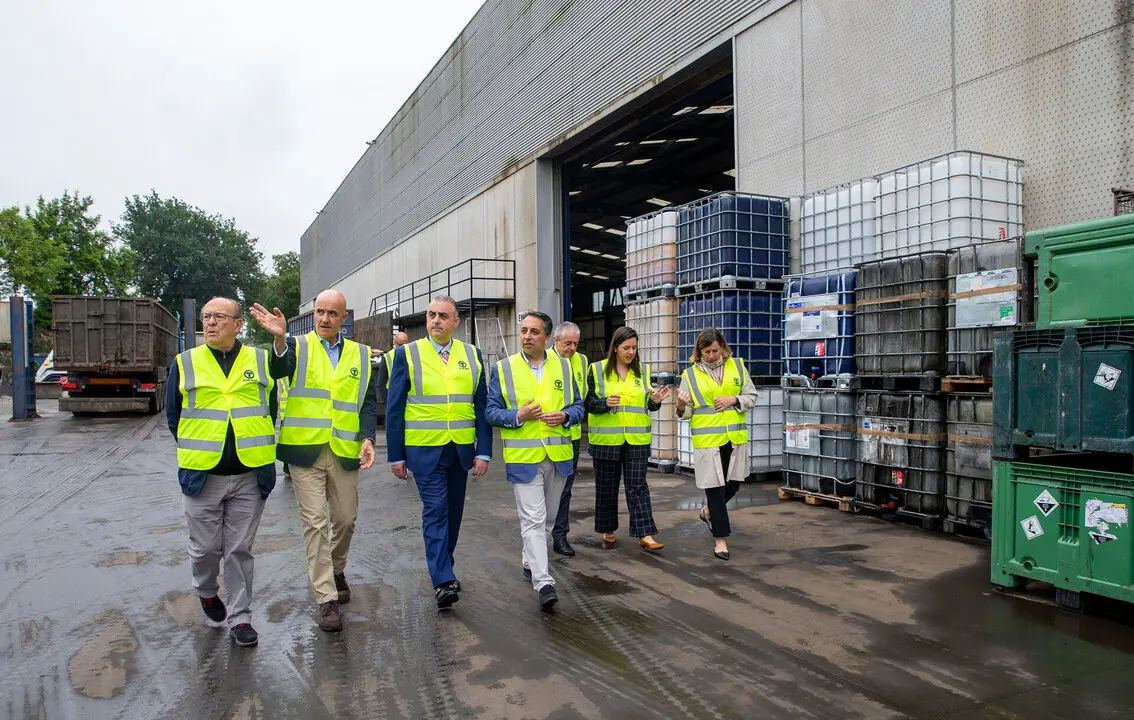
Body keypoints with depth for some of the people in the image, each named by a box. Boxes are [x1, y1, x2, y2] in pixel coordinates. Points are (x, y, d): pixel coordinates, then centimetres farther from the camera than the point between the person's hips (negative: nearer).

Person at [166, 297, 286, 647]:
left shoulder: (261, 360, 4)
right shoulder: (184, 363, 4)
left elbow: (273, 406, 14)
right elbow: (173, 416, 11)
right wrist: (198, 450, 8)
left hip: (250, 476, 0)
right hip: (202, 476, 1)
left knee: (240, 550, 6)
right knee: (205, 547, 10)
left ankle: (240, 618, 18)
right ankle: (206, 591, 41)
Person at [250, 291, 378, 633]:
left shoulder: (360, 355, 9)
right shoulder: (298, 346, 1)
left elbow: (368, 401, 7)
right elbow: (281, 368, -22)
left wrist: (368, 437, -9)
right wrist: (280, 339, -43)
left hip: (344, 451, 3)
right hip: (305, 449, -3)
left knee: (346, 519, 13)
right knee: (315, 524, -2)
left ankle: (335, 570, 40)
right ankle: (327, 598, 7)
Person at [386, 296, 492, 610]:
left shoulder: (472, 356, 5)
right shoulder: (407, 354, -1)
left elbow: (481, 406, 5)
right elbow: (394, 408, -1)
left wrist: (483, 451, -1)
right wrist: (396, 455, -3)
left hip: (461, 450, 3)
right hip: (424, 450, -3)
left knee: (453, 512, 14)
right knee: (435, 511, -8)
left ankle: (443, 567, 32)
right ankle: (443, 581, -6)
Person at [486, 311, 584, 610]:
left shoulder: (563, 366, 7)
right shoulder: (503, 369, 0)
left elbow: (578, 406, 11)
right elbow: (492, 411, 0)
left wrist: (564, 416, -11)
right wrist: (518, 416, -17)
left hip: (558, 455, 4)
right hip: (523, 457, -4)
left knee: (547, 517, 17)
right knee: (533, 519, -8)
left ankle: (531, 562, 38)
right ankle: (543, 582, -8)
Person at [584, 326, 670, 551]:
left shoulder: (643, 370, 8)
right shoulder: (597, 370, -1)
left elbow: (647, 404, 12)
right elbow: (588, 402, -3)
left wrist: (656, 401, -10)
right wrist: (605, 403, -22)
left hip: (636, 439, 2)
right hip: (606, 439, -1)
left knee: (638, 486, -1)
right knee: (606, 487, 10)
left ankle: (645, 535, -1)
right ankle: (607, 530, 26)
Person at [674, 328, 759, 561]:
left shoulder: (737, 366, 6)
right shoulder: (690, 374, 0)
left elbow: (752, 398, 9)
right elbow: (686, 412, 0)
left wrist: (734, 399, -10)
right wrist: (681, 405, -23)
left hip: (735, 437, 3)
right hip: (707, 439, -3)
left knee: (734, 483, 12)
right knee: (714, 487, 1)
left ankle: (709, 510, 41)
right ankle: (720, 537, 13)